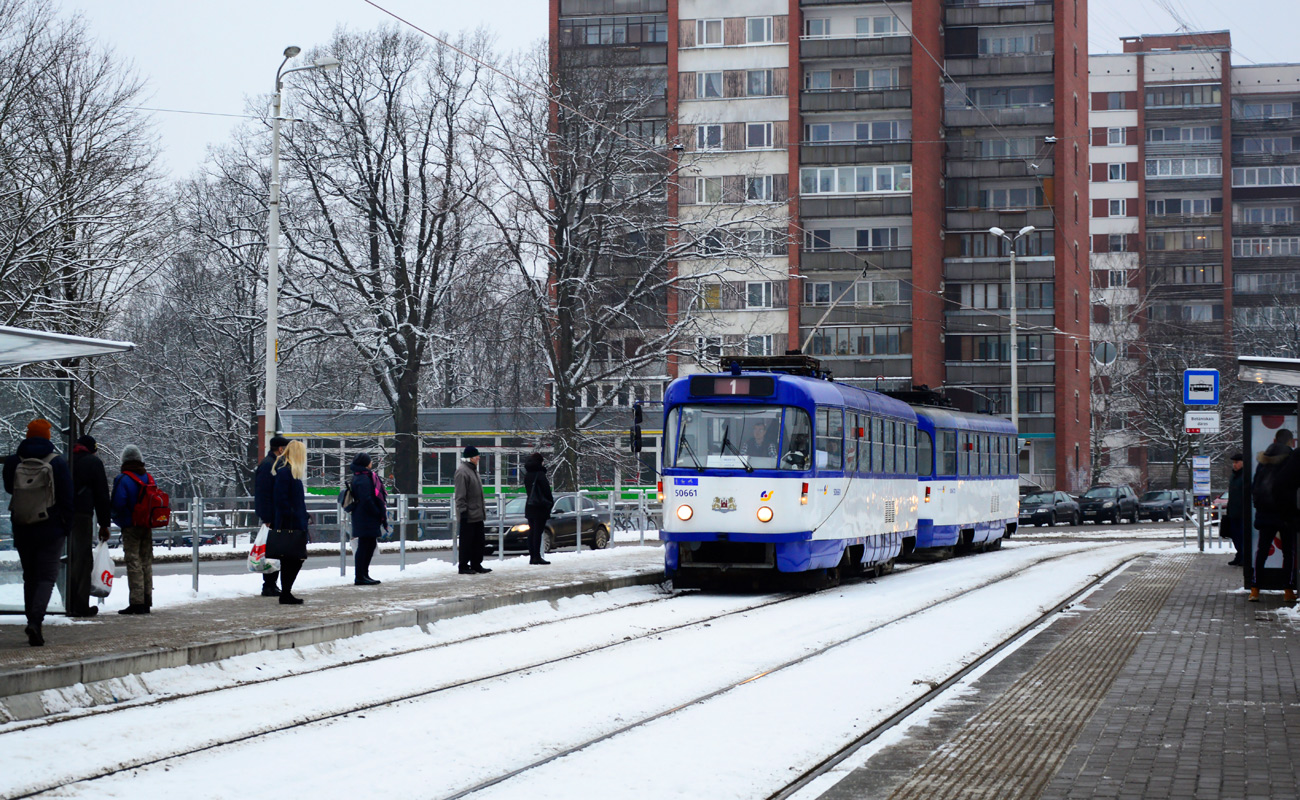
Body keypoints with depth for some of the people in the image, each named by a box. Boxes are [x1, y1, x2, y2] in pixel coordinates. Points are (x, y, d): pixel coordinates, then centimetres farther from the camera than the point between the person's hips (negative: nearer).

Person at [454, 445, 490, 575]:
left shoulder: (473, 470, 17)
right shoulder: (462, 472, -15)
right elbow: (460, 495, -19)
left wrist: (482, 510, 23)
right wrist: (463, 511, -22)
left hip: (477, 515, 10)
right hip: (468, 515, -10)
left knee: (478, 541, 11)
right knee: (466, 541, -3)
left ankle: (476, 565, 18)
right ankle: (464, 566, 3)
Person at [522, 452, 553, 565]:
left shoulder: (527, 475, 9)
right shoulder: (539, 474, -14)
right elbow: (546, 490, -12)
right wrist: (551, 502, -1)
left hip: (530, 506, 7)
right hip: (540, 507, -7)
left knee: (532, 531, 10)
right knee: (538, 531, -7)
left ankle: (532, 556, 11)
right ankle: (537, 556, -9)